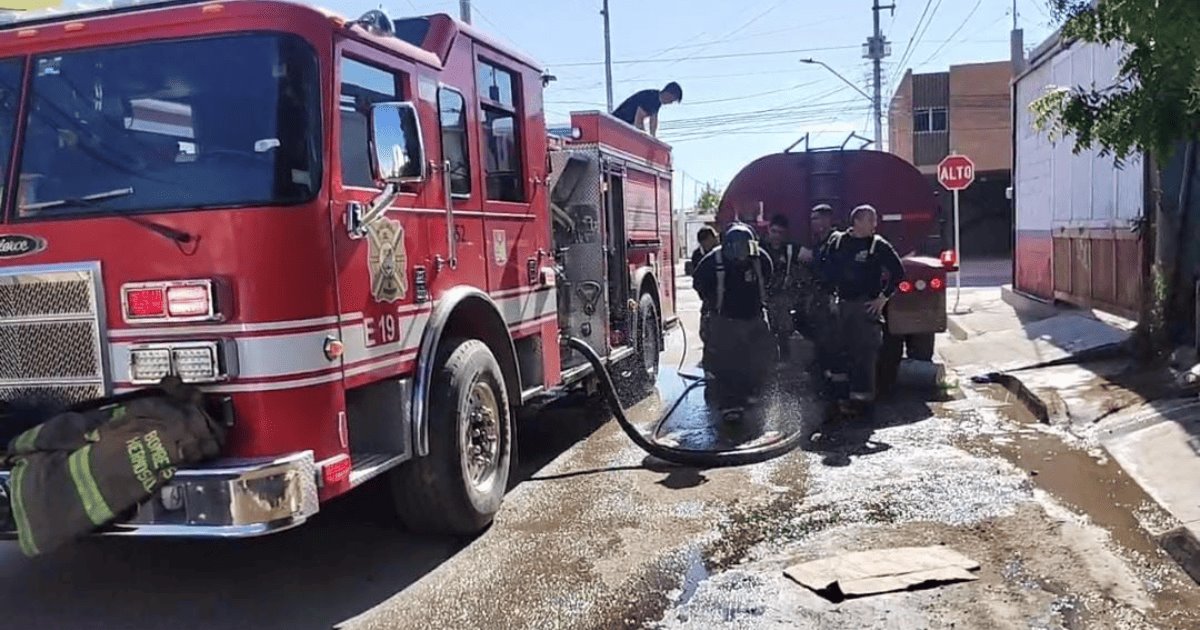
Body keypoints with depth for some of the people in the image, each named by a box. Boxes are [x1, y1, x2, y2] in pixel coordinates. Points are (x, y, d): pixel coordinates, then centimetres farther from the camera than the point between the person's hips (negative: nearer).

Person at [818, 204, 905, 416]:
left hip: (867, 305, -4)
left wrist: (884, 297, -5)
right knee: (844, 350, 10)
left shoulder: (879, 245, -3)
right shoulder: (837, 242, 5)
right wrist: (831, 295, 8)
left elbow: (898, 271, -1)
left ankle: (863, 398, 2)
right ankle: (849, 393, 23)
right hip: (843, 303, 4)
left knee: (865, 353, -5)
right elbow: (826, 269, 15)